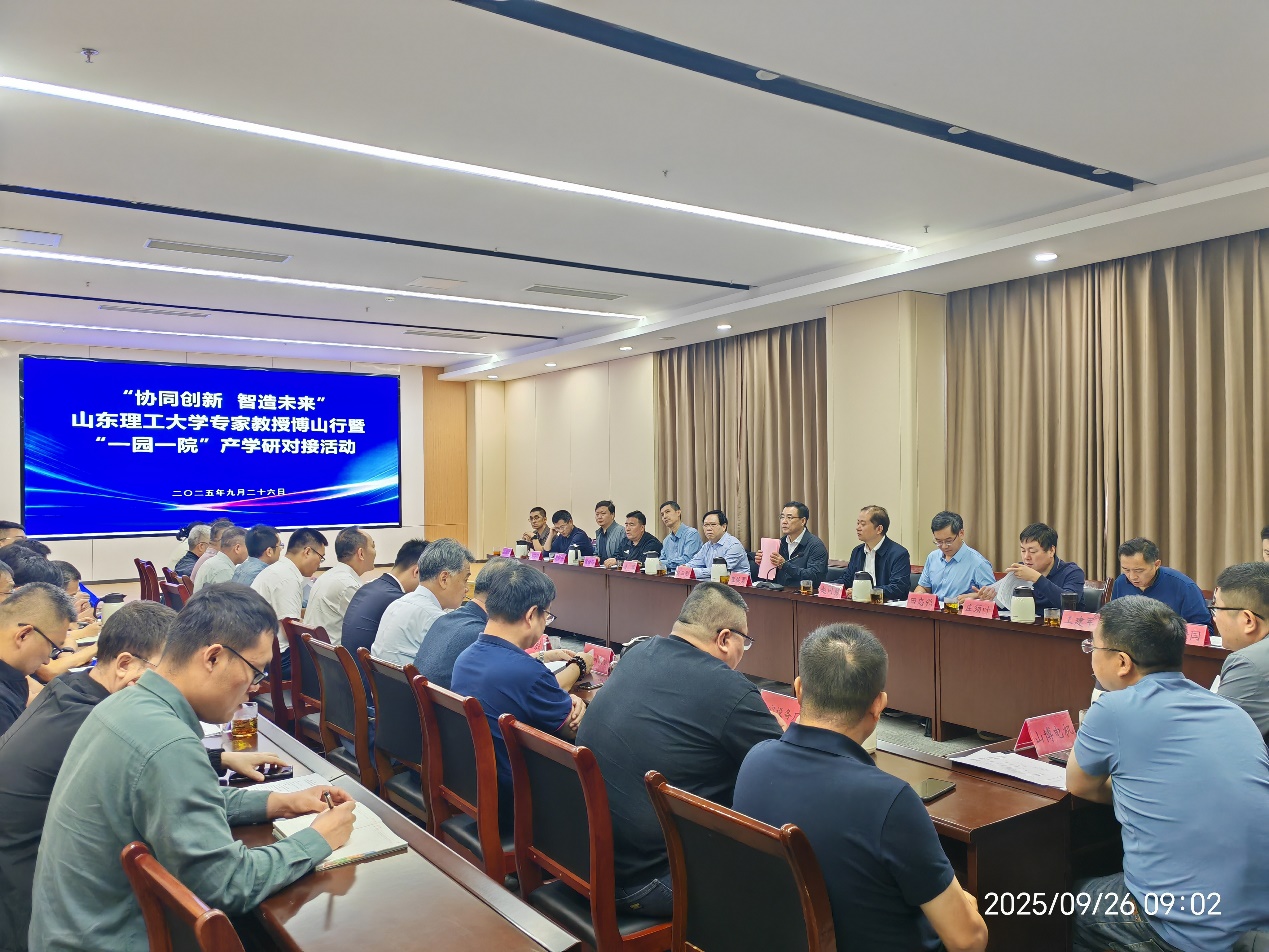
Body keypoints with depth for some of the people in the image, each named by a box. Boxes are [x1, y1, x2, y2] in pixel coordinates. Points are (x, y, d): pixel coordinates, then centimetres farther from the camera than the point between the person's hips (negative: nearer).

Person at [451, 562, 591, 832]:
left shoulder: (466, 657, -1)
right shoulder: (526, 671, -28)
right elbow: (575, 726, -7)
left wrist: (566, 699, -2)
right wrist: (579, 666, 9)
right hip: (510, 808, -8)